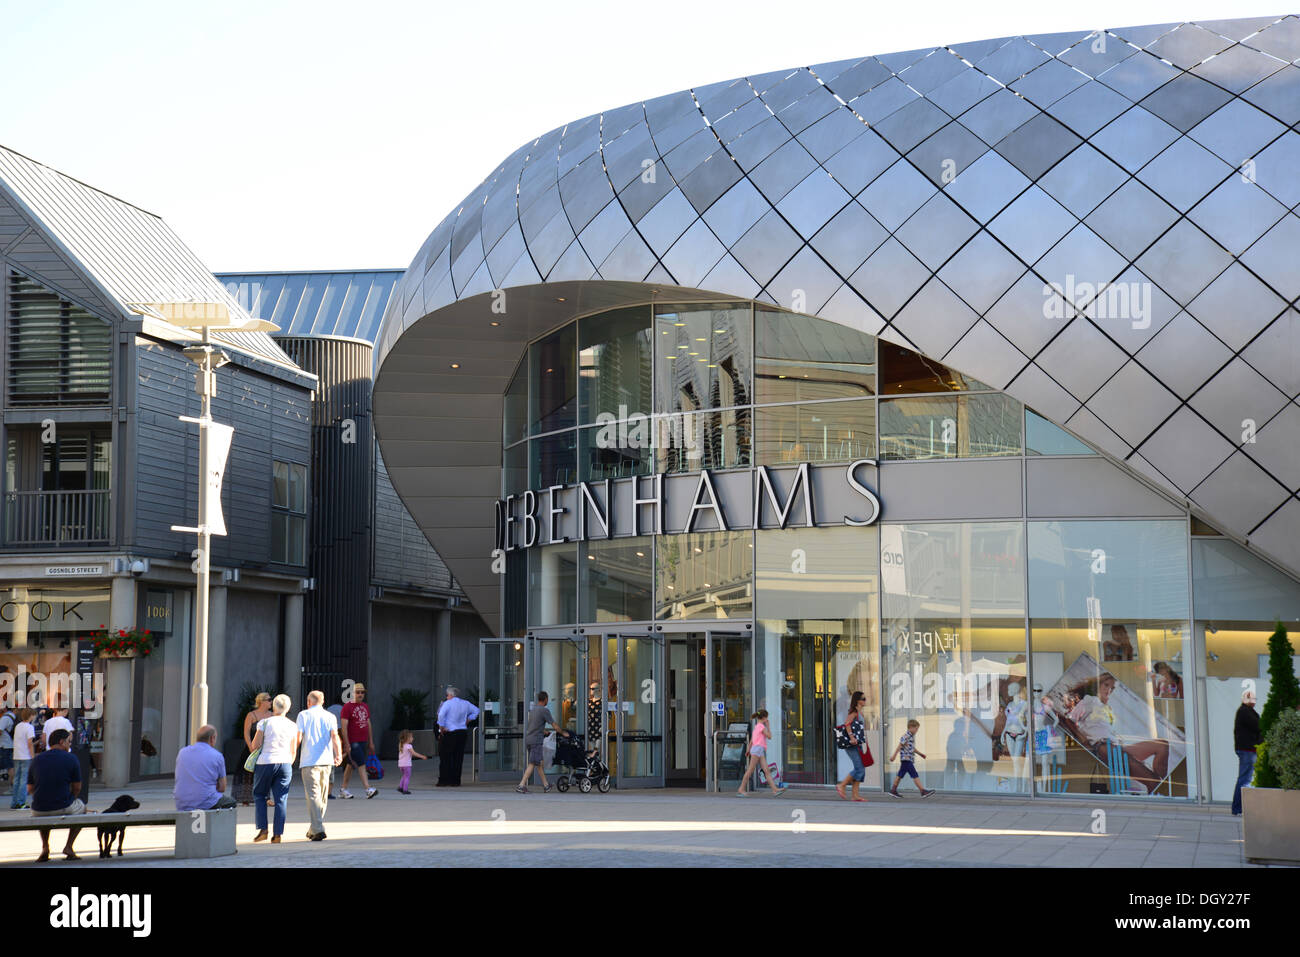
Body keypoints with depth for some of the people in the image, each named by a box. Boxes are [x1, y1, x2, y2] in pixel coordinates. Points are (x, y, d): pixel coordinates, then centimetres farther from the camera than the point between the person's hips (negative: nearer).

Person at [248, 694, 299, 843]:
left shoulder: (264, 723, -5)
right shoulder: (292, 726, 4)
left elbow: (255, 745, -6)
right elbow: (293, 751, 9)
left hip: (266, 763, -2)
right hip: (285, 764, 2)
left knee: (259, 795, 15)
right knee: (281, 799, 5)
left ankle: (263, 829, 4)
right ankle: (278, 834, 1)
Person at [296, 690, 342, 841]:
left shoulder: (303, 715, 3)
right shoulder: (330, 716, 10)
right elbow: (335, 736, -5)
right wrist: (338, 754, -16)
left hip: (309, 761, -4)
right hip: (326, 761, 4)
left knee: (313, 796, -8)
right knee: (322, 797, 15)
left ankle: (319, 829, -22)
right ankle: (313, 830, 24)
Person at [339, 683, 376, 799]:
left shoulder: (365, 707, 15)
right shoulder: (347, 707, -8)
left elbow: (368, 724, 20)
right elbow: (344, 726, -12)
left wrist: (371, 742, 17)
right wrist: (347, 744, -17)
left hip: (363, 741, 7)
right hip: (353, 742, -7)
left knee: (351, 765, 14)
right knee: (361, 765, -13)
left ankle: (343, 789, 21)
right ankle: (368, 790, -17)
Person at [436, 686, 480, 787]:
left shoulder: (448, 703, -9)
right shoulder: (465, 704, 10)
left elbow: (441, 715, -24)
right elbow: (476, 711, 23)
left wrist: (441, 727, -14)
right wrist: (467, 721, 19)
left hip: (448, 733, -6)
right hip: (462, 732, 6)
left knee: (445, 758, 1)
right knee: (458, 758, 8)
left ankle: (444, 781, 0)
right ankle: (456, 781, 8)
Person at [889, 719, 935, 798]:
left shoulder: (912, 736, 16)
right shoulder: (906, 736, -15)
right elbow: (900, 746, -16)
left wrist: (920, 753, 23)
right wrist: (894, 756, -17)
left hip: (909, 760, 10)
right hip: (906, 758, -10)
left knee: (900, 775, 15)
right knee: (915, 776, -12)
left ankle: (893, 790, 22)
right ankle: (923, 791, -15)